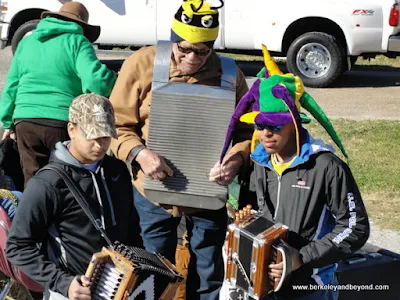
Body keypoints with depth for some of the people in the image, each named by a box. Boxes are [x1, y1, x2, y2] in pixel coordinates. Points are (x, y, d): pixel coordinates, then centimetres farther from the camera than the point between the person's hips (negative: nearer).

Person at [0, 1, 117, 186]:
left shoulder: (27, 42, 16)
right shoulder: (77, 42, -1)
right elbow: (94, 79, -17)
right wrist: (118, 81, 1)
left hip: (25, 121, 4)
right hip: (64, 122, -4)